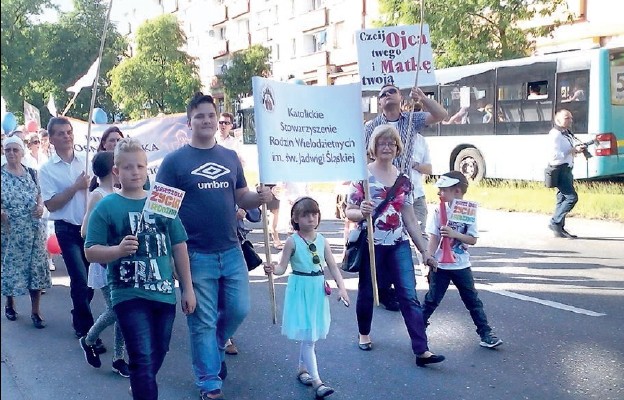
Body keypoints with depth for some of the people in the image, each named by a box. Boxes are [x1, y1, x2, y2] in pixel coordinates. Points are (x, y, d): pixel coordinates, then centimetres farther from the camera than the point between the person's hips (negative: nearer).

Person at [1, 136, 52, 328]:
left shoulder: (31, 173, 4)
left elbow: (40, 195, 13)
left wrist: (40, 207, -6)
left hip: (34, 229, 2)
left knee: (36, 268, 2)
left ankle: (35, 310, 12)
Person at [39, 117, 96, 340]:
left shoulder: (86, 161, 5)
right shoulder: (47, 170, -3)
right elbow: (51, 205, -10)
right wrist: (76, 187, -16)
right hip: (68, 229, -3)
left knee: (91, 277, 10)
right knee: (80, 279, -8)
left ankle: (79, 319, 31)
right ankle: (86, 329, 6)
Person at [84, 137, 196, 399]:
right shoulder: (106, 206, -5)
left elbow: (179, 247, 8)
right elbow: (91, 252, -7)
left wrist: (188, 288, 9)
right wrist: (119, 250, -26)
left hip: (164, 294, 4)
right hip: (129, 296, -4)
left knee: (158, 354, 18)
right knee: (143, 359, -8)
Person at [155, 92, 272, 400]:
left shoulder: (230, 157, 9)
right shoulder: (174, 161, -5)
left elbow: (241, 198, 13)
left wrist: (260, 197, -9)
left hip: (231, 251, 4)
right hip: (196, 255, -4)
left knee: (238, 309, 11)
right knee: (203, 321, 5)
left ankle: (215, 348, 40)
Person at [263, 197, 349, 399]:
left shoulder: (322, 240, 2)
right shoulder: (292, 241, -9)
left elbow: (332, 266, 4)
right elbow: (282, 267, -8)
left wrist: (341, 287, -6)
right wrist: (272, 269, -31)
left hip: (318, 290, 5)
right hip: (300, 290, -5)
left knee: (311, 334, 15)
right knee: (308, 335, -6)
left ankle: (302, 369, 34)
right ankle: (316, 381, -4)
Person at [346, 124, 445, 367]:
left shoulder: (403, 180, 6)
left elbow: (410, 219, 10)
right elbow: (349, 212, -7)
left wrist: (424, 250, 9)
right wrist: (362, 213, -31)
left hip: (399, 245, 3)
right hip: (371, 244, -3)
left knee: (409, 295, -3)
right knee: (367, 292, 12)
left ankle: (422, 350, -3)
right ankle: (364, 334, 36)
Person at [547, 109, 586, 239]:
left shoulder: (567, 134, 17)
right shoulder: (555, 134, -13)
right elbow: (555, 155, -22)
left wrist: (578, 149, 8)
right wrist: (573, 150, -20)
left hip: (567, 170, 10)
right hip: (559, 170, -10)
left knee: (562, 199, 9)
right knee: (572, 197, -14)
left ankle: (559, 229, 13)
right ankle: (555, 223, -6)